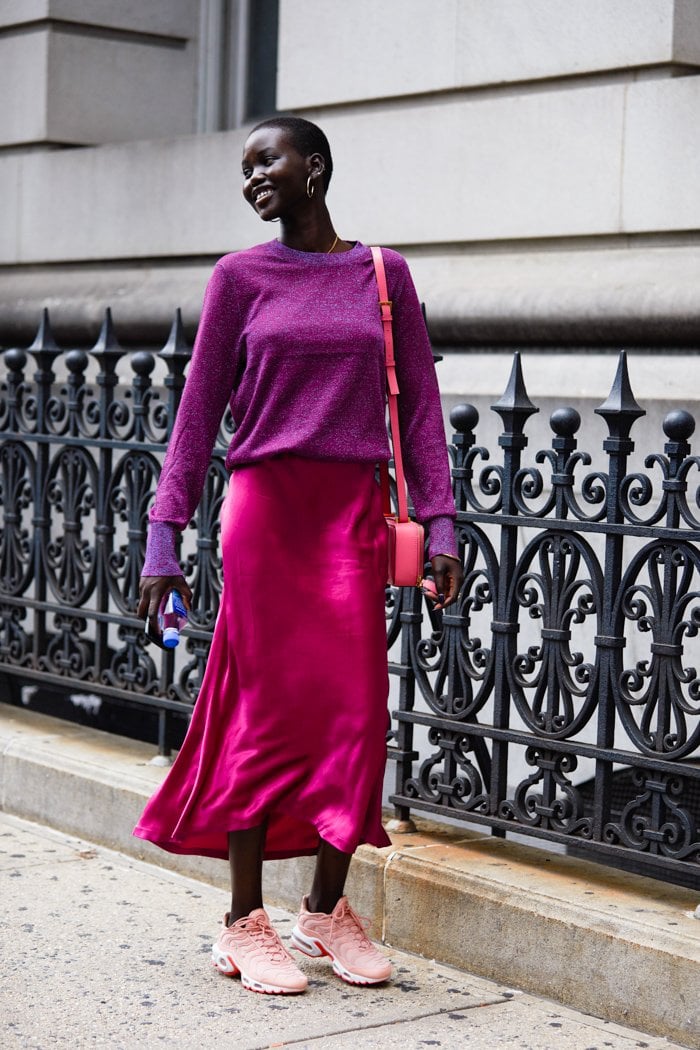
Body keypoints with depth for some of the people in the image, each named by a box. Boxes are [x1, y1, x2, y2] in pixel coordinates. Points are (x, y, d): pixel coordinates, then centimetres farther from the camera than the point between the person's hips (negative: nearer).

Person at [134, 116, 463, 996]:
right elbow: (200, 409, 5)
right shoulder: (241, 278, 5)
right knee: (270, 706, -2)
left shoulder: (384, 274, 9)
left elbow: (417, 403, 9)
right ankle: (244, 922, 8)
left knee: (357, 708, 1)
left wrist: (439, 524, 1)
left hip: (354, 512, 2)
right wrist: (164, 539, -1)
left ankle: (328, 907, 16)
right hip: (265, 507, -2)